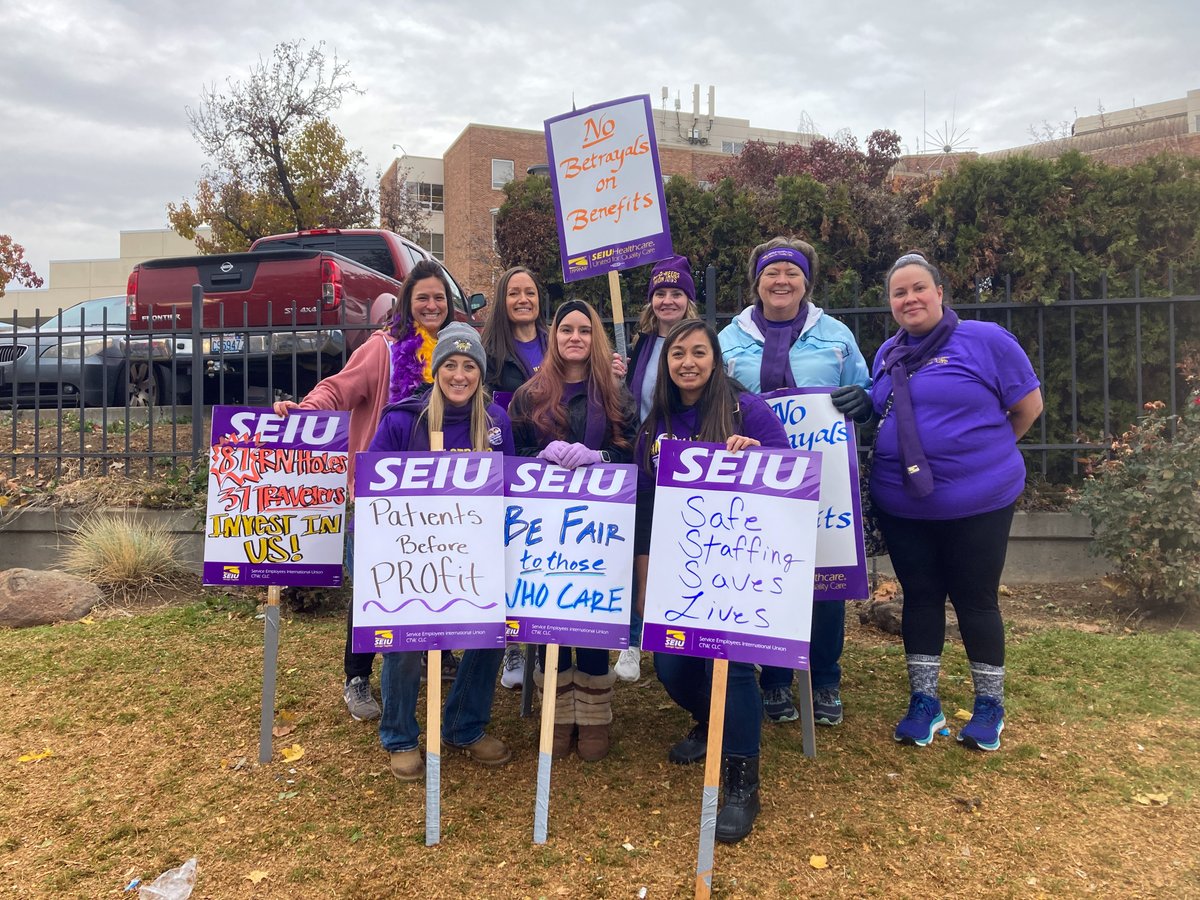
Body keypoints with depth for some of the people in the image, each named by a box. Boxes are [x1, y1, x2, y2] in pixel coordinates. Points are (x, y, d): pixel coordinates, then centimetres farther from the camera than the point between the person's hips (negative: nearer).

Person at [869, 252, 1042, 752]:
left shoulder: (985, 340, -7)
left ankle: (989, 706, 24)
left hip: (978, 502, -4)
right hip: (902, 505, 4)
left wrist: (981, 452, 5)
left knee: (976, 600, 7)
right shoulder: (887, 354, 9)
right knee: (919, 598, 11)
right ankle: (924, 701, 23)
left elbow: (1029, 405, -2)